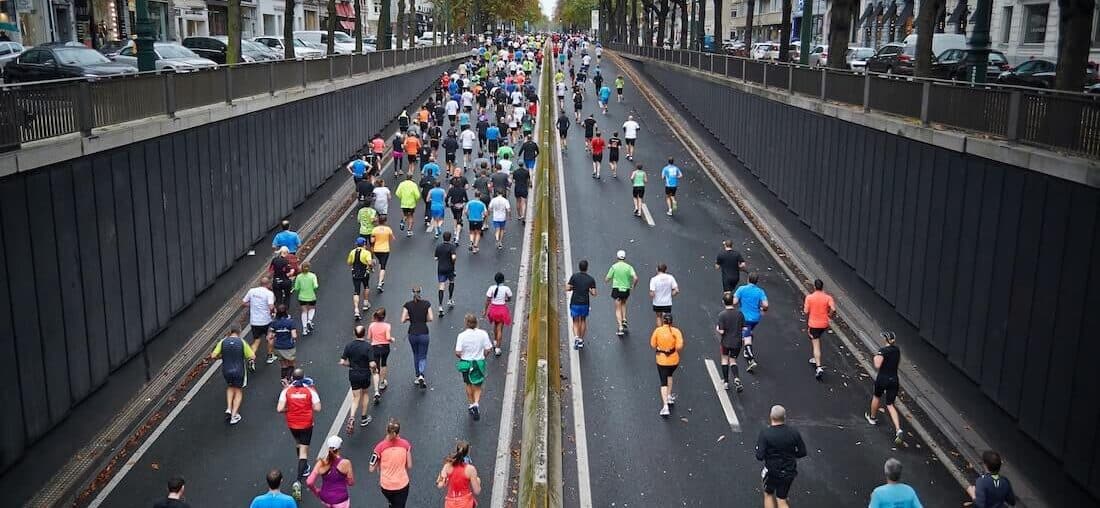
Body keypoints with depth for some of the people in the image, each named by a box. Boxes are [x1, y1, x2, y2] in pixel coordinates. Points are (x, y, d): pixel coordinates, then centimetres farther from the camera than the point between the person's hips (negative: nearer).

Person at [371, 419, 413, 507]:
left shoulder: (380, 446, -16)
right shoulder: (405, 444, -11)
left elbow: (372, 469, -10)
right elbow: (409, 466, -3)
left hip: (386, 486, 1)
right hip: (402, 485, -1)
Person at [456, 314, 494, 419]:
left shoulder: (462, 335, -15)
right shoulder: (483, 334, -11)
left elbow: (457, 353, -15)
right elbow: (488, 350, -7)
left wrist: (463, 357, 6)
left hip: (466, 363, 0)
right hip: (479, 363, 0)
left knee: (468, 385, 22)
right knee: (477, 387, 13)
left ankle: (471, 405, 33)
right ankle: (476, 404, -9)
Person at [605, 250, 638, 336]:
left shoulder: (614, 267, -6)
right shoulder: (629, 267, -3)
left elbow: (606, 280, -3)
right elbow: (635, 278, -14)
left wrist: (605, 279, 20)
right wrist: (633, 285, 4)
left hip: (616, 289, -2)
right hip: (626, 289, 2)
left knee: (618, 309, 2)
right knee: (623, 303, 30)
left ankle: (620, 327, -7)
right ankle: (624, 320, 19)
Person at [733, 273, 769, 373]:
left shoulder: (742, 289, -9)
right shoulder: (760, 291, -4)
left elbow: (735, 302, -15)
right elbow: (765, 305, -14)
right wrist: (763, 309, 8)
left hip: (745, 317, -4)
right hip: (756, 318, 4)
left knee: (747, 339, -8)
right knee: (749, 332, 32)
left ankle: (752, 360, -22)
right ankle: (747, 353, 40)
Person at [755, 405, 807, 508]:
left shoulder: (765, 433, -20)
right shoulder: (794, 432, -9)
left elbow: (760, 456, -22)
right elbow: (802, 452, -2)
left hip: (772, 471, -3)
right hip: (789, 472, 3)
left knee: (768, 494, 24)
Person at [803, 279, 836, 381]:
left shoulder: (809, 297, -10)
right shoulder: (827, 297, -7)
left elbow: (806, 312, -8)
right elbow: (833, 309, -20)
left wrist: (807, 326, 6)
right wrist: (828, 314, -1)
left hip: (813, 324, -3)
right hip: (824, 324, 3)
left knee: (816, 345, -1)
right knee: (817, 340, 29)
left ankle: (819, 368, -12)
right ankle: (816, 360, 39)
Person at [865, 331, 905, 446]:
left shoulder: (882, 350, -16)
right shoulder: (897, 349, 6)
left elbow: (877, 365, -21)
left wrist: (876, 357, -4)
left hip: (882, 379, -5)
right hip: (894, 379, 5)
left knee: (876, 397, 25)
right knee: (890, 405, 5)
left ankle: (872, 417, 47)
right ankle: (898, 429, -13)